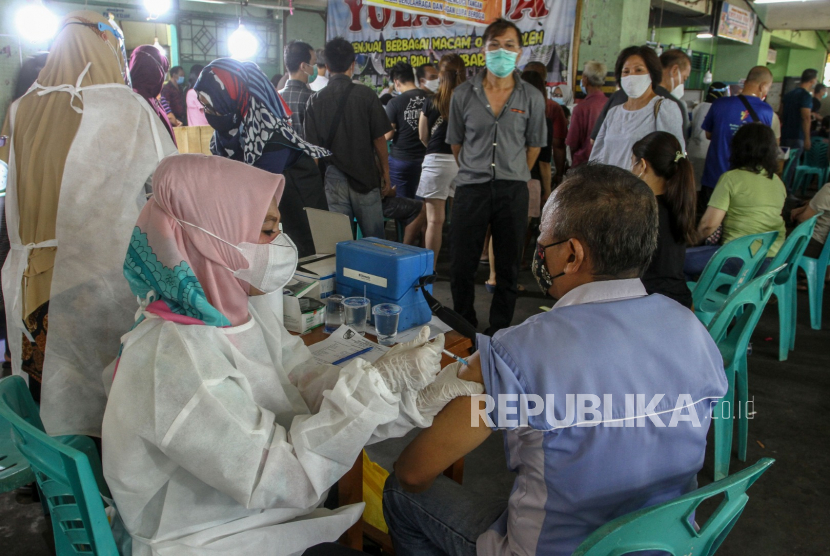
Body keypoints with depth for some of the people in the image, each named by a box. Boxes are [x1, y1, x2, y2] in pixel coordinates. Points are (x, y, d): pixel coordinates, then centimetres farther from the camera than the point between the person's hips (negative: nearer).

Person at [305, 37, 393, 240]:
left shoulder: (315, 100, 0)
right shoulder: (365, 95, -6)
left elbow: (313, 145, 2)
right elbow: (379, 139, -4)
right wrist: (385, 173, 7)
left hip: (333, 179, 2)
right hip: (365, 176, -2)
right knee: (374, 240, 7)